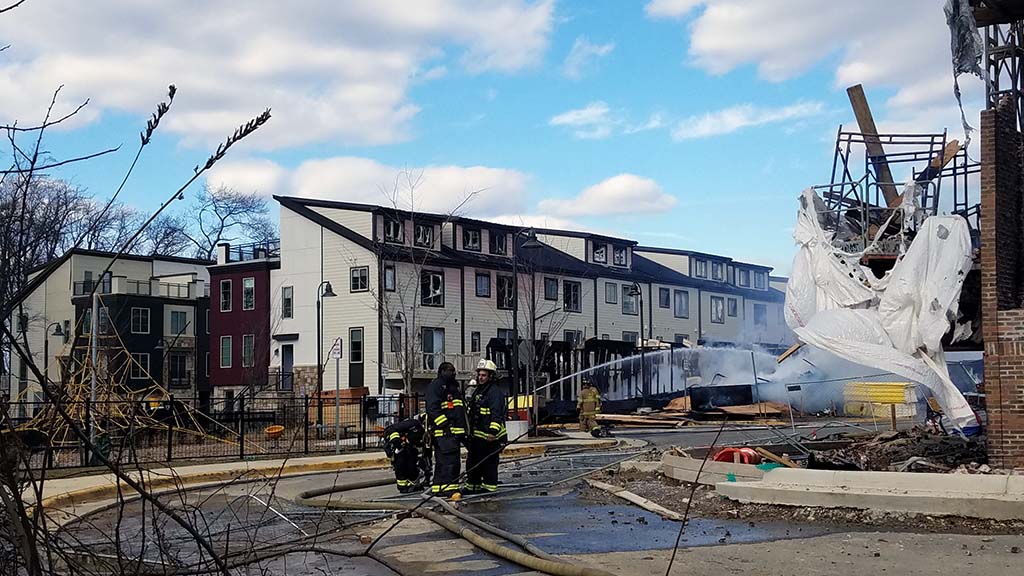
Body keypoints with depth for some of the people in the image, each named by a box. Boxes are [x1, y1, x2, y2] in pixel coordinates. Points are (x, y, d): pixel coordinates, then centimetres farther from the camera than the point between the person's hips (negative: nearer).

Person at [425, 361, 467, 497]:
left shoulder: (455, 386, 25)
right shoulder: (435, 386, -5)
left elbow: (462, 409, 30)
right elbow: (433, 408, -15)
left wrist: (465, 429, 24)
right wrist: (445, 424, -21)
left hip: (456, 431, 9)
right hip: (443, 431, -9)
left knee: (442, 461, 12)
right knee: (450, 460, -16)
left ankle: (438, 488, 16)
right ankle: (450, 487, -18)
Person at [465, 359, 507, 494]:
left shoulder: (495, 392, -12)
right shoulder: (477, 391, 19)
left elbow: (496, 414, -21)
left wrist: (493, 431, -29)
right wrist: (469, 430, 28)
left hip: (490, 436, -10)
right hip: (477, 435, 10)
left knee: (489, 462, -5)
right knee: (472, 461, 14)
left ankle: (489, 487, 1)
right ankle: (472, 487, 23)